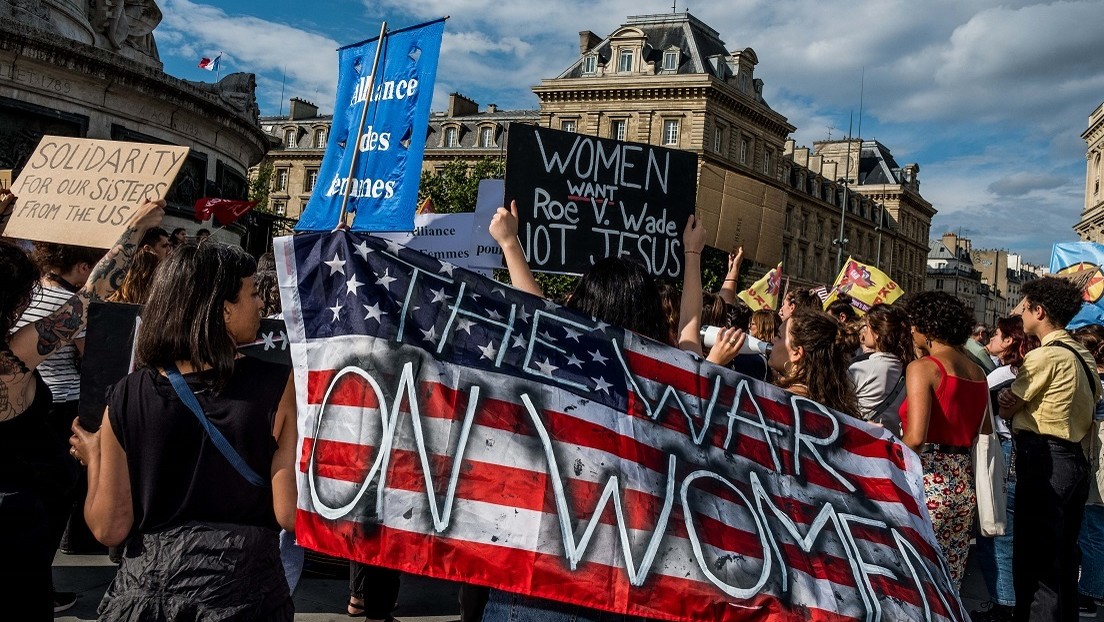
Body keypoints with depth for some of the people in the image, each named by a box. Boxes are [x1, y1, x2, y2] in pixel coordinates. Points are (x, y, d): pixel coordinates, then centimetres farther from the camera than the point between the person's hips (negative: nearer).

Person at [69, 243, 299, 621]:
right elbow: (289, 515, -16)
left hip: (146, 586, 2)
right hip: (241, 589, -2)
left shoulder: (126, 397, -7)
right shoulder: (277, 387, -14)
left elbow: (109, 528, -4)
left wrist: (94, 459, 14)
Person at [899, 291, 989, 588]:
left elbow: (915, 438, -19)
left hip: (927, 483, -7)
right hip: (964, 484, 7)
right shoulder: (978, 373, 11)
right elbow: (985, 432, 16)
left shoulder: (922, 367, -10)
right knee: (949, 582, 12)